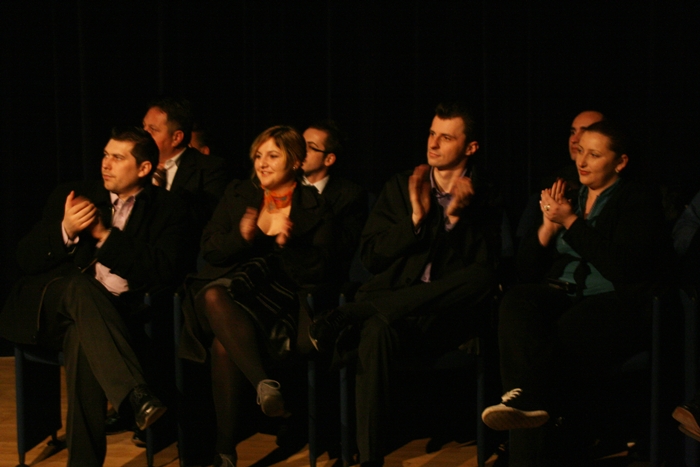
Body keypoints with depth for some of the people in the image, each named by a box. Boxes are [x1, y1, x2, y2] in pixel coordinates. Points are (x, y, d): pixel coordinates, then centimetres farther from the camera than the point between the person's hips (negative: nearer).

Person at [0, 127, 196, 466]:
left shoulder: (167, 209, 9)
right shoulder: (72, 196, 15)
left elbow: (167, 272, -8)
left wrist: (106, 236, -9)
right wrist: (65, 231, -11)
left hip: (116, 315, -1)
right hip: (52, 308, 2)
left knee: (83, 336, -36)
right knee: (81, 285, -34)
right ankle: (137, 396, -48)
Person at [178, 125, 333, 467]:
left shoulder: (314, 208, 9)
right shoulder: (237, 195, 17)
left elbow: (317, 272, -1)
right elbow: (209, 249, 8)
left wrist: (289, 244, -19)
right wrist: (241, 237, -13)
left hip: (277, 299, -3)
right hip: (228, 289, 3)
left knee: (224, 345, -34)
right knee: (213, 296, -37)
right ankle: (263, 383, -44)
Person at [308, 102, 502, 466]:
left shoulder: (484, 200, 9)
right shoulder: (401, 187, 14)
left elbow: (483, 269, -3)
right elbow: (370, 256, 5)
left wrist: (456, 216, -12)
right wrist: (416, 217, -6)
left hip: (445, 316, 0)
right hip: (390, 310, 0)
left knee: (481, 276, -33)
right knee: (377, 330, -37)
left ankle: (348, 316, -29)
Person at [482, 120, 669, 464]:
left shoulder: (640, 200, 8)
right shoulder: (565, 193, 23)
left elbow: (625, 268, -11)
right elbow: (527, 269, 19)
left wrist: (571, 222, -8)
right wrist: (548, 225, 1)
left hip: (616, 302, -4)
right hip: (561, 294, 4)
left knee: (559, 336, -39)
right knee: (516, 301, -33)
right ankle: (531, 402, -51)